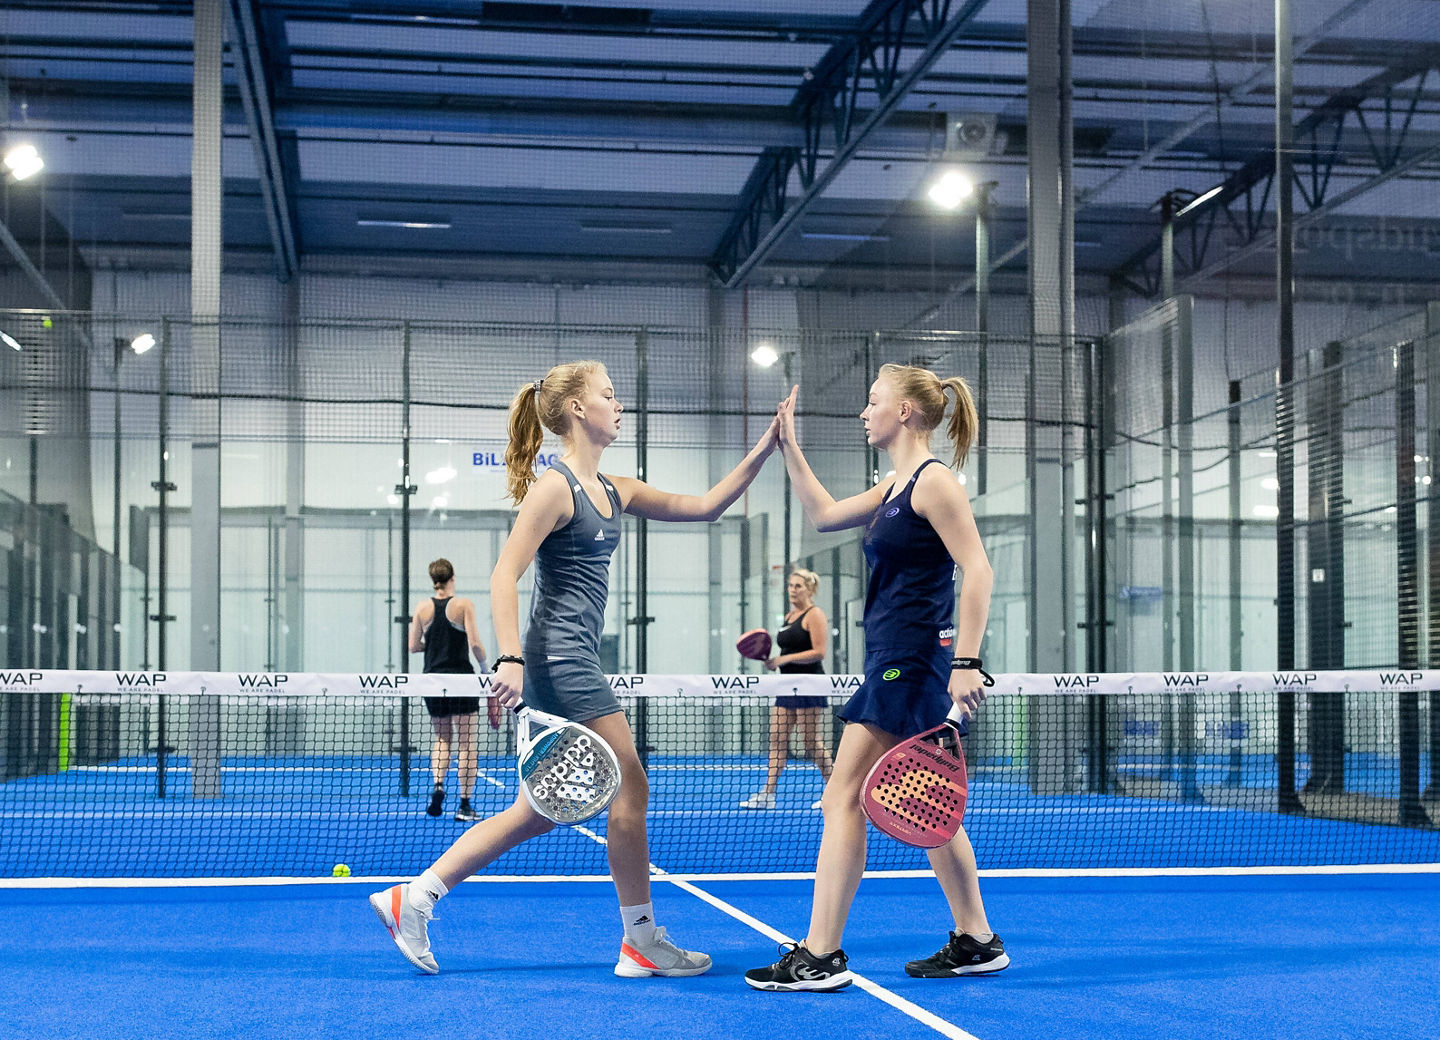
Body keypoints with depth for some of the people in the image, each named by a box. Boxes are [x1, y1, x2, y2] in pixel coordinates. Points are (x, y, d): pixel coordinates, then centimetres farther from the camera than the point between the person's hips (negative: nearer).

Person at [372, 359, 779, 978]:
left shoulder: (613, 491, 17)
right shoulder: (555, 487, -10)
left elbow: (703, 506, 19)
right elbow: (505, 574, -15)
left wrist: (763, 450, 11)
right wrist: (511, 658, -25)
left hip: (574, 661, 10)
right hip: (560, 655, -10)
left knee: (538, 811, 9)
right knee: (630, 788, -4)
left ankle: (412, 898, 11)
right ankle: (641, 943, 6)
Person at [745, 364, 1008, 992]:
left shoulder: (933, 480, -11)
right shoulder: (894, 486, 17)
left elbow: (977, 570, -16)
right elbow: (823, 514, 28)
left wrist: (966, 662, -22)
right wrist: (789, 445, 24)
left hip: (910, 659, -10)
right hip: (894, 661, 10)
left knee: (843, 798, -9)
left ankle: (820, 955, -7)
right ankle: (976, 942, 20)